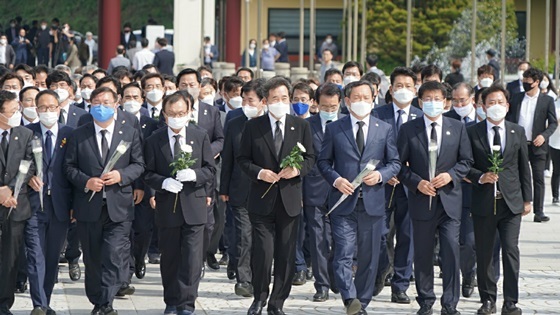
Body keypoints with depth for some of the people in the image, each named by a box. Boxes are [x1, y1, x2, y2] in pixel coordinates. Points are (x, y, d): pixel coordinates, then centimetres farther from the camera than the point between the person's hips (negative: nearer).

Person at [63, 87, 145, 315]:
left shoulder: (130, 133, 6)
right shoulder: (78, 135, 6)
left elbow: (138, 164, 6)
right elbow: (69, 166, 4)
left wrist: (122, 175, -13)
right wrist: (85, 181, -13)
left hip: (118, 207, -1)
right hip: (88, 208, 1)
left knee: (113, 257, -12)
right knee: (92, 259, 9)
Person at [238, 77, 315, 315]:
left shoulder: (301, 126, 7)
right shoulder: (253, 126, 2)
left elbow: (309, 158, 10)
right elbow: (242, 159, 4)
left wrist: (298, 170, -11)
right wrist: (259, 172, -13)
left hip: (290, 199, 2)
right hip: (261, 200, -2)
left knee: (286, 255, 4)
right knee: (263, 252, -9)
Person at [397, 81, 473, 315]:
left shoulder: (457, 128, 7)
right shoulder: (408, 130, 3)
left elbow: (466, 161, 9)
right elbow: (400, 165, 3)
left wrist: (450, 175, -9)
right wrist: (417, 182, -11)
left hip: (449, 200, 0)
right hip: (421, 199, 0)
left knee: (451, 251, -8)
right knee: (423, 254, 6)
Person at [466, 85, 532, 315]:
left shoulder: (517, 132, 9)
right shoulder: (472, 132, 3)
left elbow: (524, 167, 12)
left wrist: (527, 199, 9)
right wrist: (480, 177, -14)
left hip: (511, 201, 0)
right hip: (483, 202, 0)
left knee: (511, 250, -7)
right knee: (484, 253, 5)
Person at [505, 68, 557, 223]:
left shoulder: (547, 100, 1)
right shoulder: (516, 98, 8)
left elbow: (553, 123, 1)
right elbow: (508, 118, 11)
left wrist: (544, 135, -15)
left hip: (537, 146, -2)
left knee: (538, 179, -1)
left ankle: (538, 212, 2)